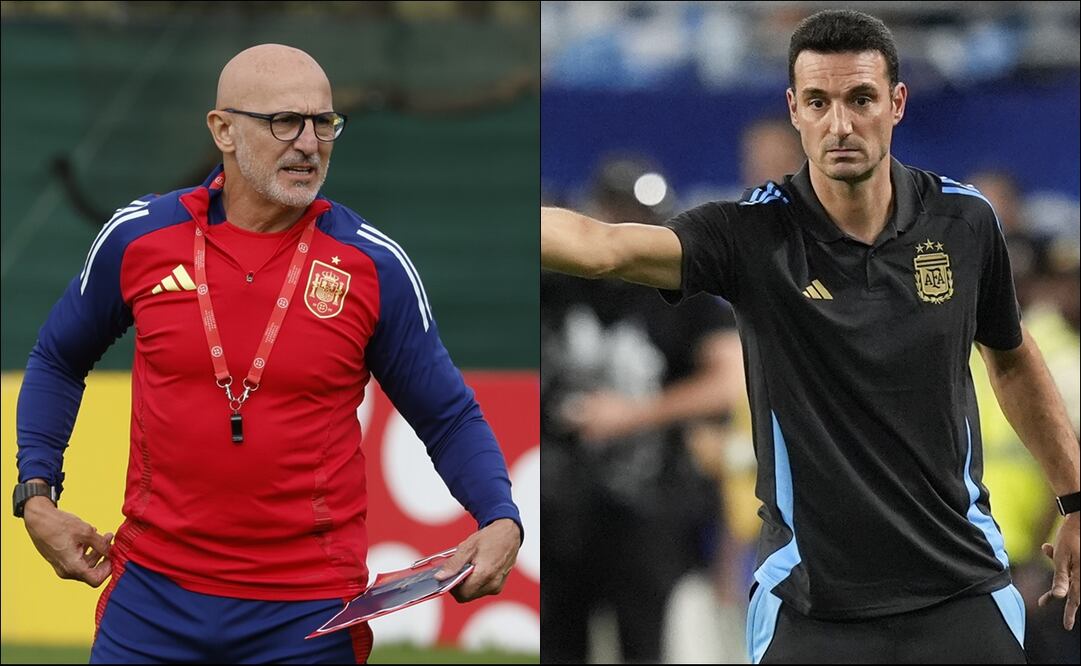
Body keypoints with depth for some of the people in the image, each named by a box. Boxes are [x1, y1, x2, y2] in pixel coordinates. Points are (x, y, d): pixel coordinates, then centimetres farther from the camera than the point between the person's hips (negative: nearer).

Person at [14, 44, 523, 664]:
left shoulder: (375, 264, -4)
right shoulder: (138, 237, 0)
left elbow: (448, 417, 5)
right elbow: (58, 361, 17)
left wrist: (501, 521, -12)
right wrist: (36, 497, 7)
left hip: (308, 612, -1)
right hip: (155, 595, 1)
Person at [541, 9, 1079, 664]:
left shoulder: (965, 220, -1)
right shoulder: (752, 234, -11)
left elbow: (1013, 359, 17)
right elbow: (602, 245, -28)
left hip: (961, 588, 2)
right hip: (810, 603, -2)